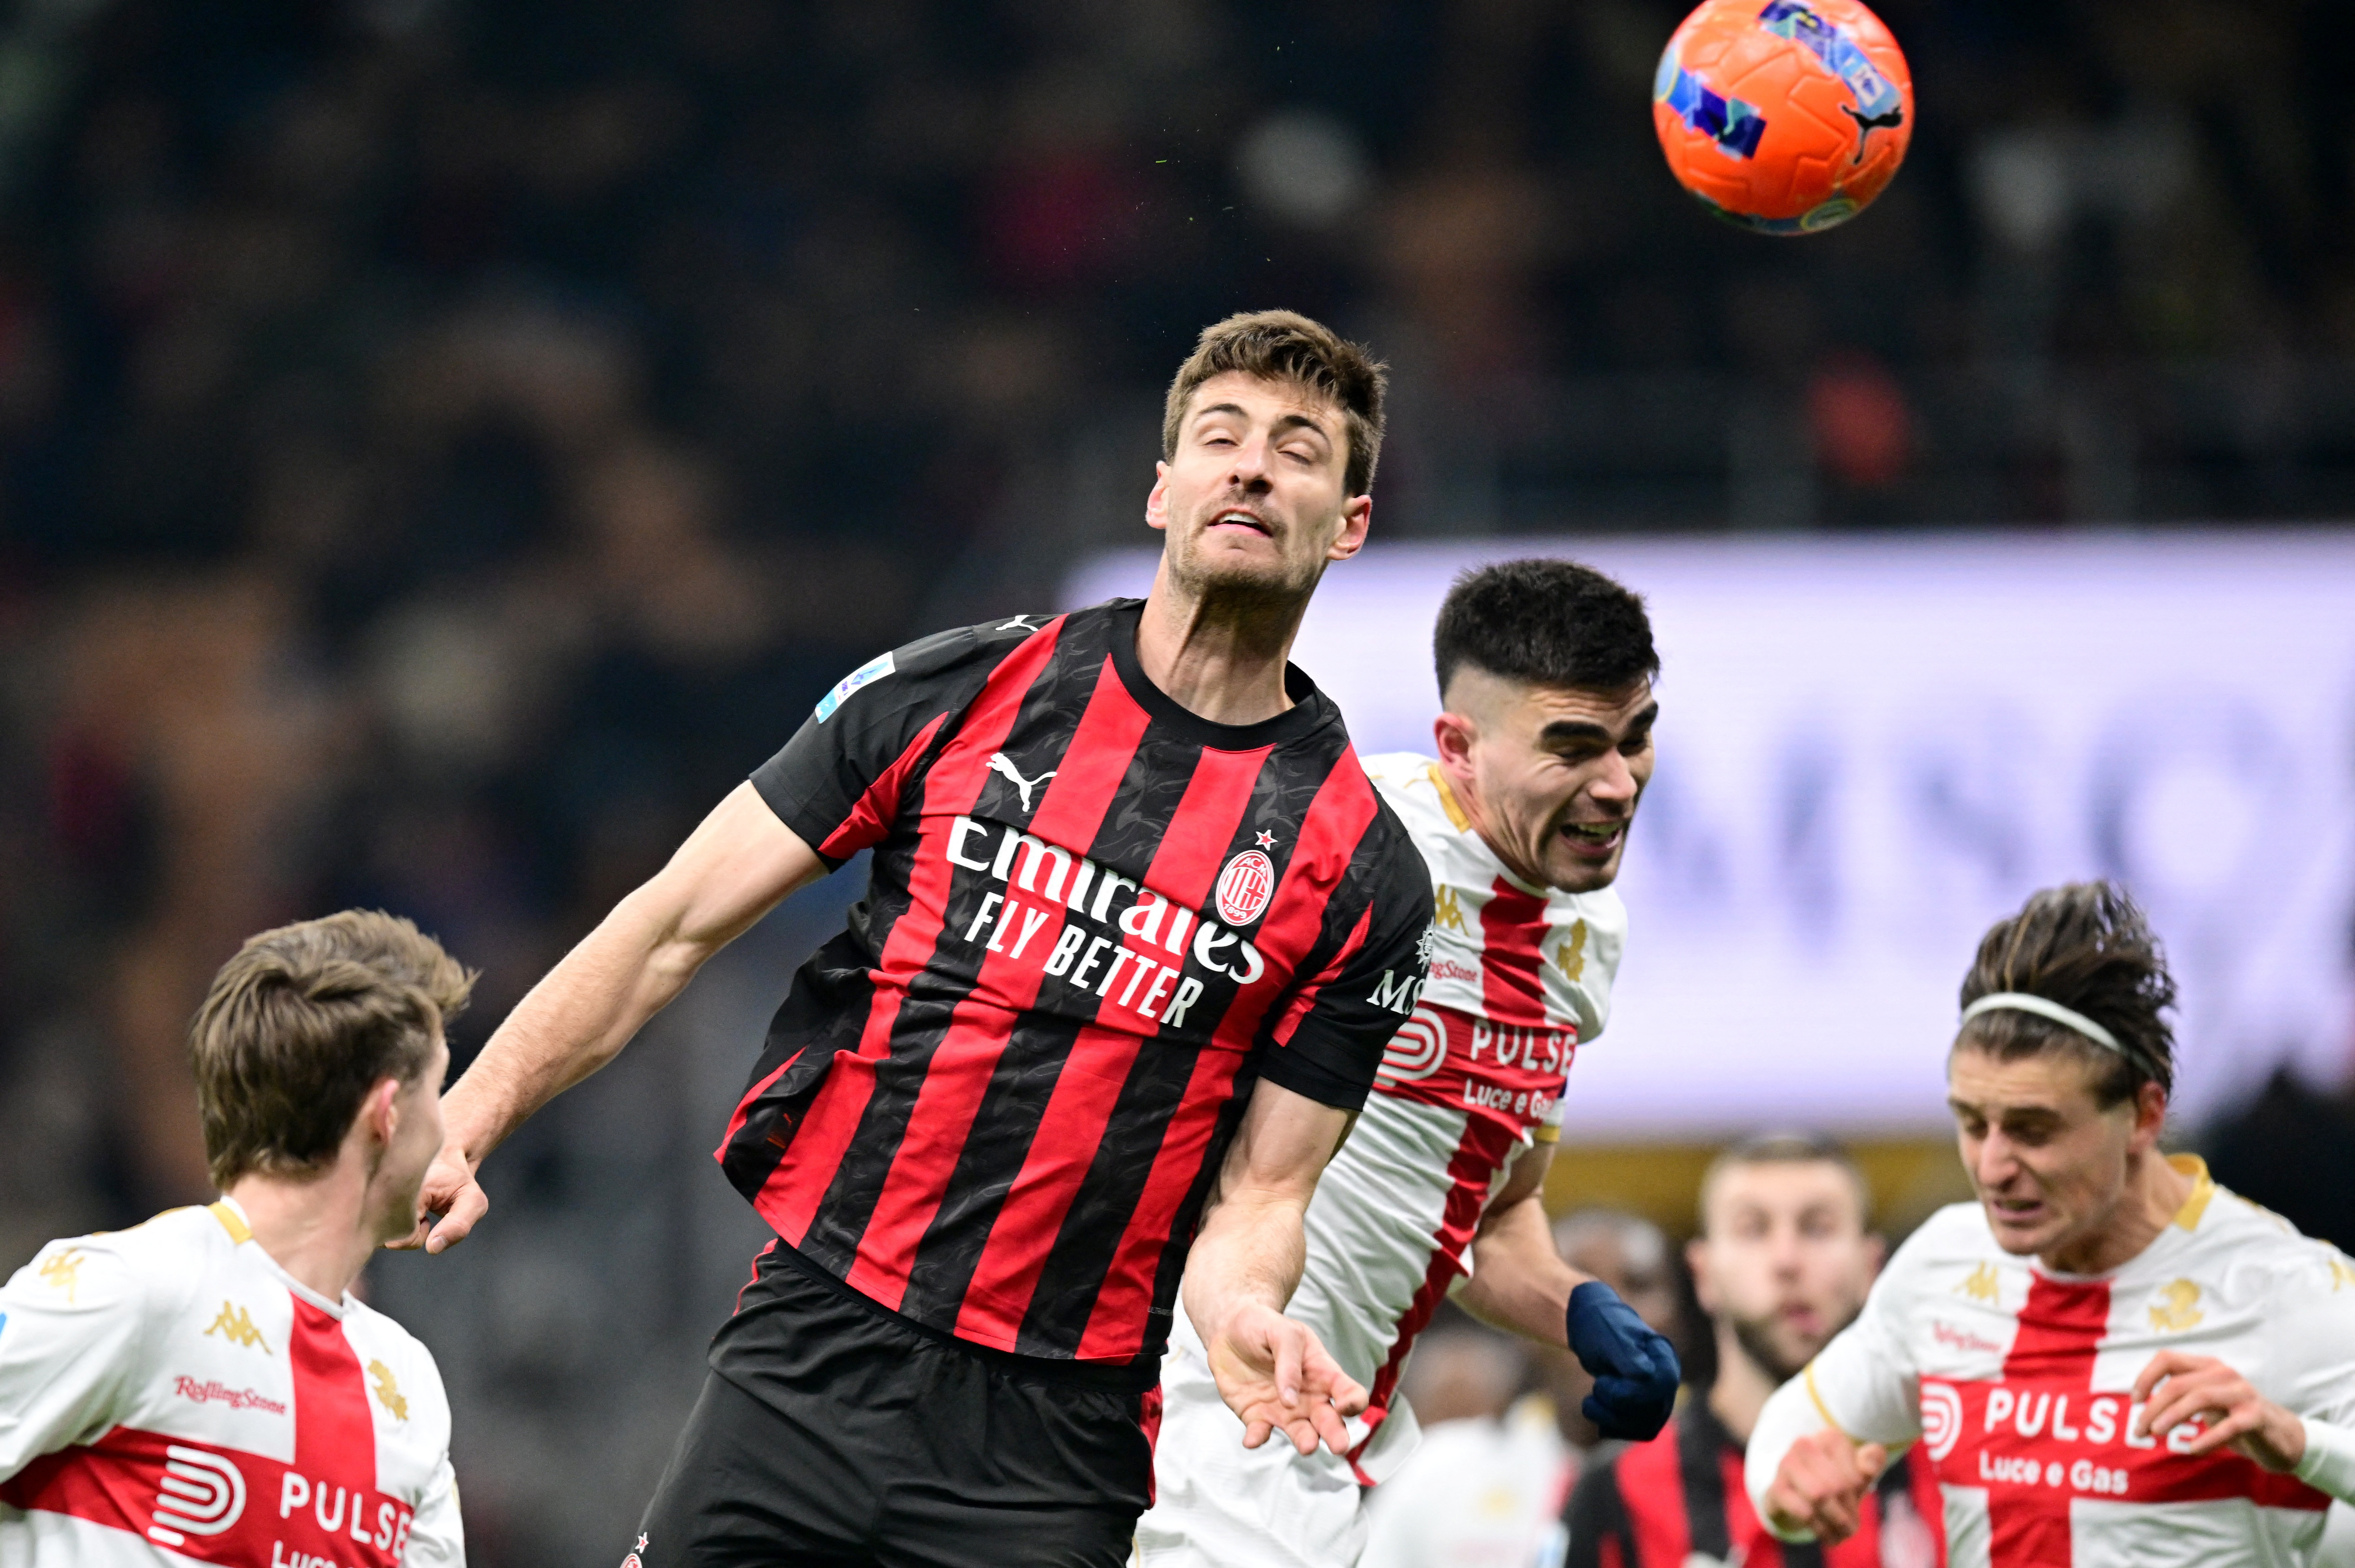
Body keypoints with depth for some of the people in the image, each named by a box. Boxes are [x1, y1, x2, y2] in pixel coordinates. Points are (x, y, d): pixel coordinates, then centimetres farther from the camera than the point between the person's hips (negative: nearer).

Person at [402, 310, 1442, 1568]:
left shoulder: (1361, 868, 1)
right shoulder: (955, 694, 3)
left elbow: (1259, 1194, 4)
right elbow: (673, 930, 5)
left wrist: (1238, 1308, -19)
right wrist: (464, 1125, -3)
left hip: (1053, 1446, -1)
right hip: (805, 1366, 1)